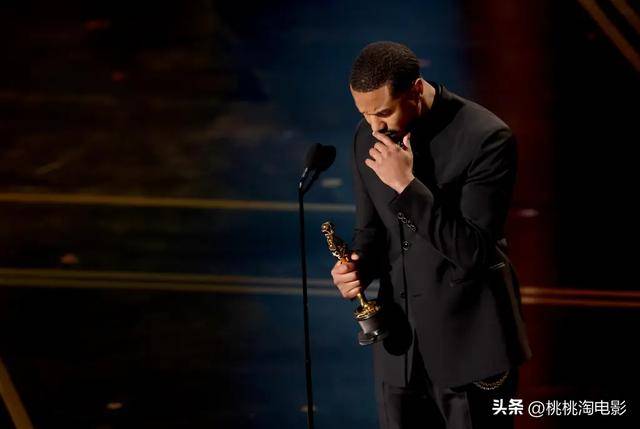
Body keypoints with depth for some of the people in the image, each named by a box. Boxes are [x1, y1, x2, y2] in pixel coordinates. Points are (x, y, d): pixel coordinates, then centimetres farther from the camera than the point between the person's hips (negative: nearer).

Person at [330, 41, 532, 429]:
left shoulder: (485, 138, -17)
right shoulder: (368, 137, 3)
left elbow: (474, 251, -20)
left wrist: (406, 186, -26)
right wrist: (359, 268, -8)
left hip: (469, 346, -5)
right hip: (400, 346, 5)